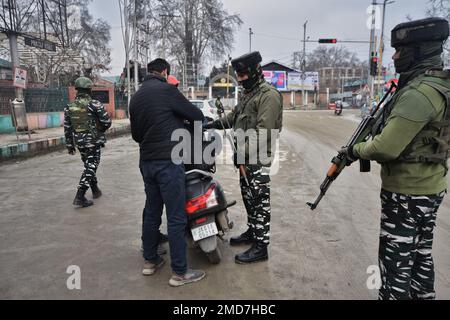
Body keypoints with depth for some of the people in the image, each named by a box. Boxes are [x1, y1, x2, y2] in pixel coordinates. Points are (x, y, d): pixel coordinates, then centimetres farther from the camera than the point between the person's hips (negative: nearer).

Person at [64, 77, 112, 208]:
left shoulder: (69, 107, 5)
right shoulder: (94, 104, -11)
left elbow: (67, 129, 7)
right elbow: (107, 122, -13)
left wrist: (70, 145, 13)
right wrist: (101, 130, 8)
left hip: (79, 142, 6)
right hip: (93, 141, -6)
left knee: (89, 166, 21)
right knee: (90, 168, -2)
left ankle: (95, 190, 34)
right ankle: (79, 197, -8)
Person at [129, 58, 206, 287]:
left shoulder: (136, 97, 15)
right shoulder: (166, 90, -8)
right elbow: (196, 115, -3)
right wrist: (198, 119, 19)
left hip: (147, 162, 8)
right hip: (168, 161, -8)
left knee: (151, 212, 17)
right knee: (176, 217, -2)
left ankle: (150, 261, 29)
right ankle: (179, 272, 6)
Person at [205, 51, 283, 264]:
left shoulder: (268, 95, -14)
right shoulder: (249, 94, 19)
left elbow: (264, 132, -22)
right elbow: (234, 117, 26)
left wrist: (243, 151, -22)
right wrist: (214, 124, 15)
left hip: (260, 159, -10)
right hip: (247, 158, 10)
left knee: (260, 202, -4)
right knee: (249, 198, 18)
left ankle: (261, 247, 4)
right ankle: (252, 232, 34)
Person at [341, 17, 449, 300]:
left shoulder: (419, 93, -23)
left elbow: (386, 148, -25)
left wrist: (355, 151, -8)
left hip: (406, 192, -10)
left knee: (396, 261, 2)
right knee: (421, 253, 22)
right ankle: (422, 295, 38)